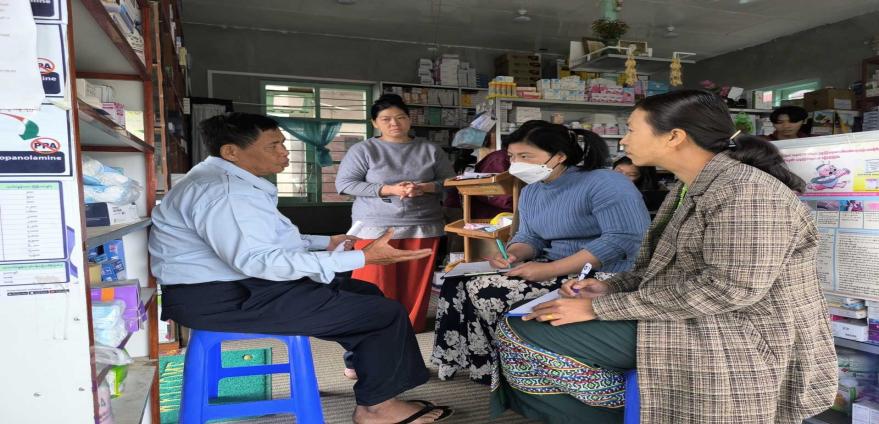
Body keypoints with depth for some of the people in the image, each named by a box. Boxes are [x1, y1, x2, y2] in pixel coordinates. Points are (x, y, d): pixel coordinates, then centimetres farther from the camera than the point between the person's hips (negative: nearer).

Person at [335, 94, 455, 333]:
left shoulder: (430, 150, 10)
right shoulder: (363, 150, 2)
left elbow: (450, 182, 11)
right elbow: (344, 184, -4)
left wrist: (425, 187, -11)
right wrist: (387, 190, -13)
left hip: (423, 226, 2)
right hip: (376, 227, -2)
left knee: (415, 282, 5)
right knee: (376, 283, -3)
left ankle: (412, 325, 20)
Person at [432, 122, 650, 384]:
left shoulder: (604, 183, -16)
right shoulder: (530, 191, 10)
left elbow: (626, 239, -25)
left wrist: (551, 270, -26)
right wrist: (512, 254, -10)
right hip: (554, 266, 9)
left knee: (486, 292, -19)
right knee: (460, 283, -5)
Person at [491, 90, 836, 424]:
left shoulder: (745, 190, -18)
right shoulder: (690, 188, 13)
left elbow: (729, 288, -26)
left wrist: (602, 308, -23)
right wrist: (610, 288, -3)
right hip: (690, 323, 10)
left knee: (523, 333, -18)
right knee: (520, 323, 8)